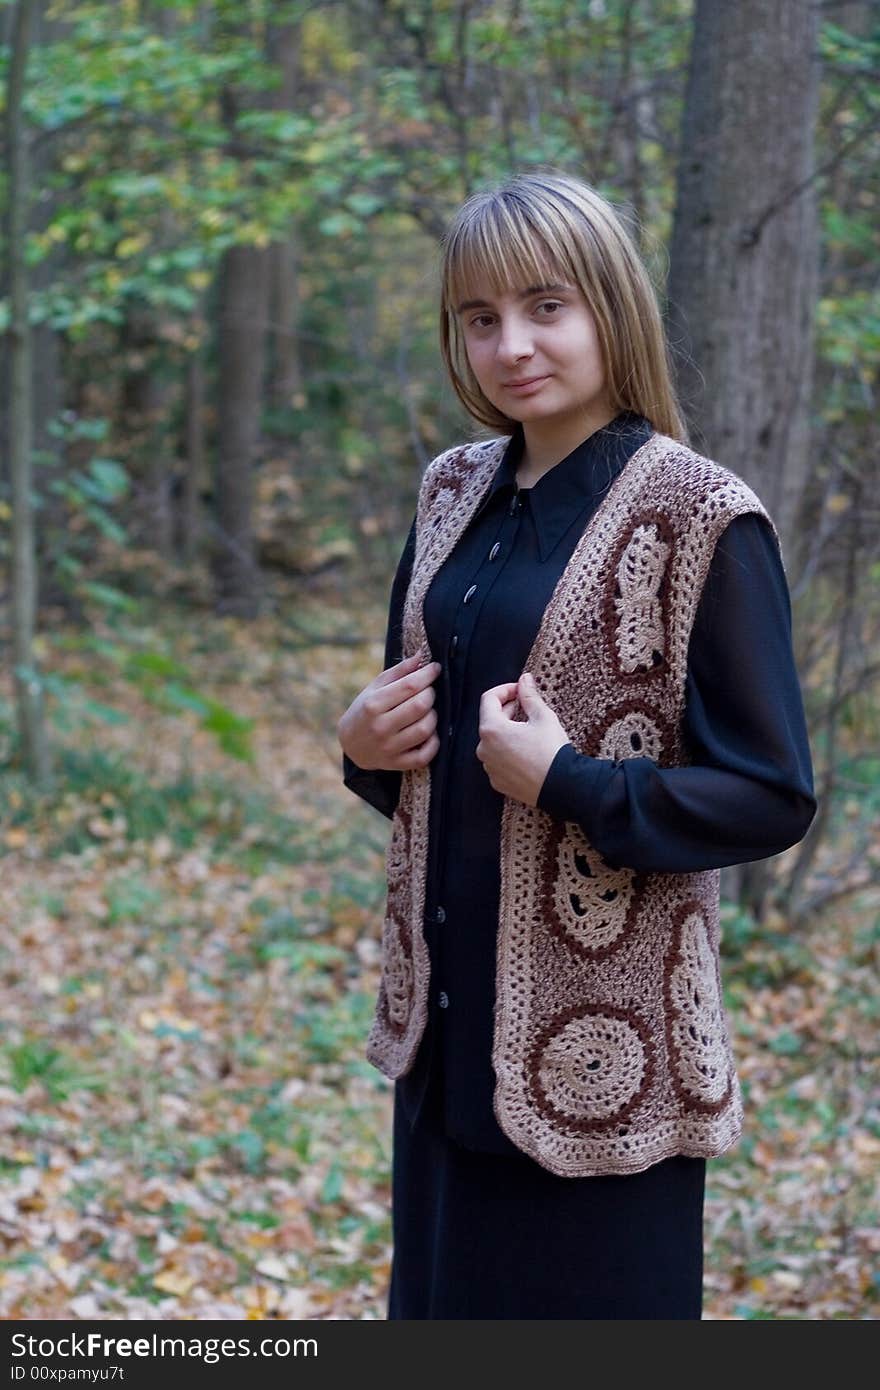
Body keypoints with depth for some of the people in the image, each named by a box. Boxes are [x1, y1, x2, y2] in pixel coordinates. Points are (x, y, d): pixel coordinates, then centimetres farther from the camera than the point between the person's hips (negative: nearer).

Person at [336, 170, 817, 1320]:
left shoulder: (702, 520, -13)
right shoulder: (456, 494, 7)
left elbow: (774, 796, -12)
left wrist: (565, 782, -23)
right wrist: (365, 744, -2)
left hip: (603, 1046, -6)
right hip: (450, 1024, 6)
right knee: (443, 1308, 17)